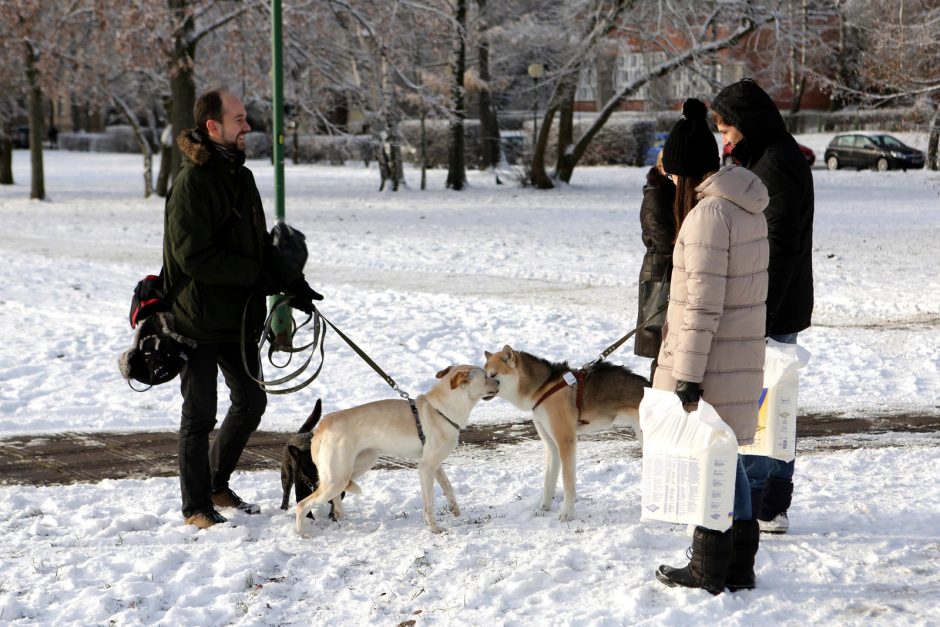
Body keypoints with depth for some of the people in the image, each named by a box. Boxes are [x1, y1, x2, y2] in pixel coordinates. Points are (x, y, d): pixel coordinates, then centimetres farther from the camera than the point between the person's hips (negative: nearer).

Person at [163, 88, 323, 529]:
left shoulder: (240, 176, 11)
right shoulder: (192, 182, -17)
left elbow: (260, 244, 16)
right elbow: (194, 256, -23)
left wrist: (292, 282, 1)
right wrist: (257, 275, -17)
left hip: (238, 316, 9)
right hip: (198, 319, -9)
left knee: (251, 402, 15)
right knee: (199, 415, -1)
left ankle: (217, 486, 32)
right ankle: (196, 507, 10)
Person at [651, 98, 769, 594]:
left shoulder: (708, 214, -19)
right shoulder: (749, 210, 10)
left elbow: (704, 302, -22)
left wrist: (688, 372, -19)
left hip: (710, 361, -9)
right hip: (743, 354, 9)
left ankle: (708, 568, 10)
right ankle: (739, 566, 21)